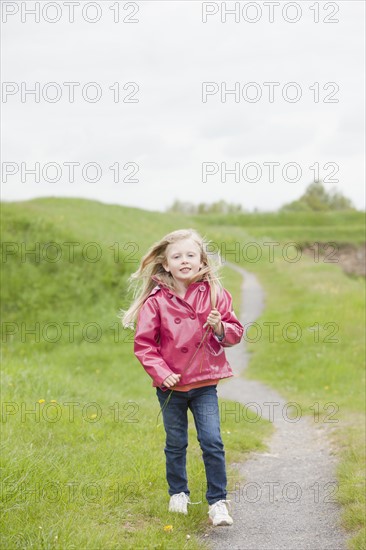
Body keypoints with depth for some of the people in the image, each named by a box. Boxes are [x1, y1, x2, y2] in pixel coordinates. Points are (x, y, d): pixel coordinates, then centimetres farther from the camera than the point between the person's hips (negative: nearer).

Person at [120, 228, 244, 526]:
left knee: (212, 442, -4)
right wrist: (161, 372, -15)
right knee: (176, 444, 14)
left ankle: (218, 501, 8)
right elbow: (143, 343, -5)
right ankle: (178, 494, 33)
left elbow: (236, 332, 4)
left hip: (205, 382, 0)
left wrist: (221, 328, -17)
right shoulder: (156, 300, -7)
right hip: (170, 385, 0)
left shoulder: (215, 294, -2)